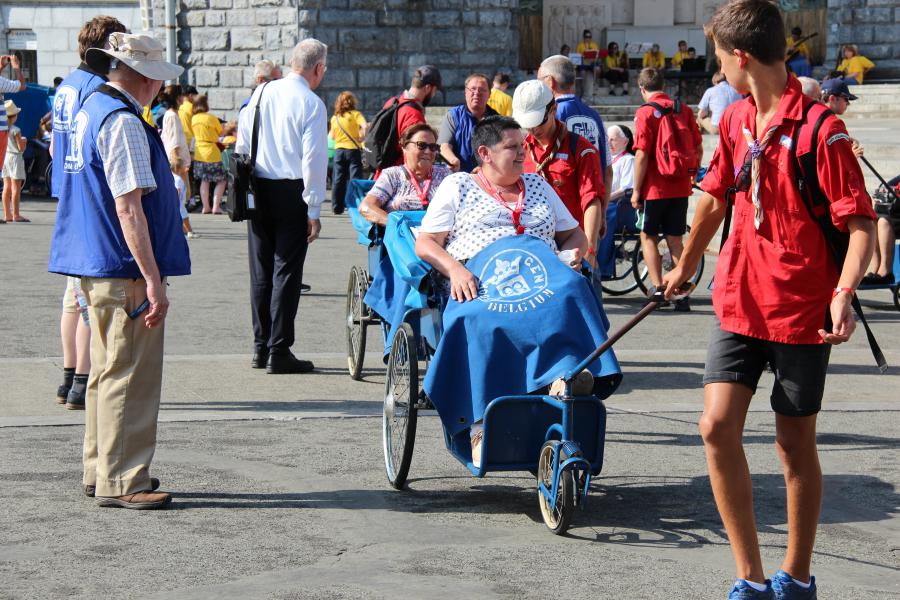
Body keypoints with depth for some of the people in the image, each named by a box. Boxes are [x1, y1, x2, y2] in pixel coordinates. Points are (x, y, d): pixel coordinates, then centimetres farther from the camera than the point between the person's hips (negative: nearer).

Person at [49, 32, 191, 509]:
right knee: (130, 376, -4)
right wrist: (153, 281, -22)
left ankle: (101, 471, 26)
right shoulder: (122, 122, -18)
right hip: (125, 272, -10)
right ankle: (121, 482, 0)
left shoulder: (90, 108, 14)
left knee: (108, 371, 18)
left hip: (95, 267, 10)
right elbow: (128, 208, -22)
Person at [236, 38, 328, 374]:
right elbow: (313, 159, -13)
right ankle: (278, 352, -2)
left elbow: (242, 142, 10)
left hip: (257, 189, 6)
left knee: (261, 269, 13)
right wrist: (314, 211, -9)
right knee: (287, 270, -1)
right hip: (291, 192, -6)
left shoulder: (261, 92, 6)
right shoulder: (312, 103, -11)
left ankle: (260, 348, 20)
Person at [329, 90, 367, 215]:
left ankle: (337, 207, 12)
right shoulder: (355, 114, -4)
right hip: (353, 149, -3)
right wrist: (361, 138, -7)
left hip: (339, 150, 3)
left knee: (338, 180, 9)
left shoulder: (334, 118, 5)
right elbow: (364, 126, -20)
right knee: (355, 179, -2)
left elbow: (332, 136, 9)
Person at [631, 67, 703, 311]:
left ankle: (657, 288, -2)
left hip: (655, 188, -4)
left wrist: (636, 190, -7)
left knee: (648, 237, 9)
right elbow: (698, 148, 7)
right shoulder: (684, 110, 4)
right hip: (680, 188, 4)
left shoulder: (645, 112, -10)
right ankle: (681, 293, 7)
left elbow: (642, 155, -14)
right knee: (675, 240, 11)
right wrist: (692, 174, 21)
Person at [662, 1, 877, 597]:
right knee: (717, 426, -6)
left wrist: (844, 293, -31)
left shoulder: (820, 129, -15)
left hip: (802, 311, -5)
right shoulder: (736, 120, 7)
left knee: (796, 445, 6)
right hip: (740, 301, 6)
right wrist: (686, 267, 32)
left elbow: (862, 221, -16)